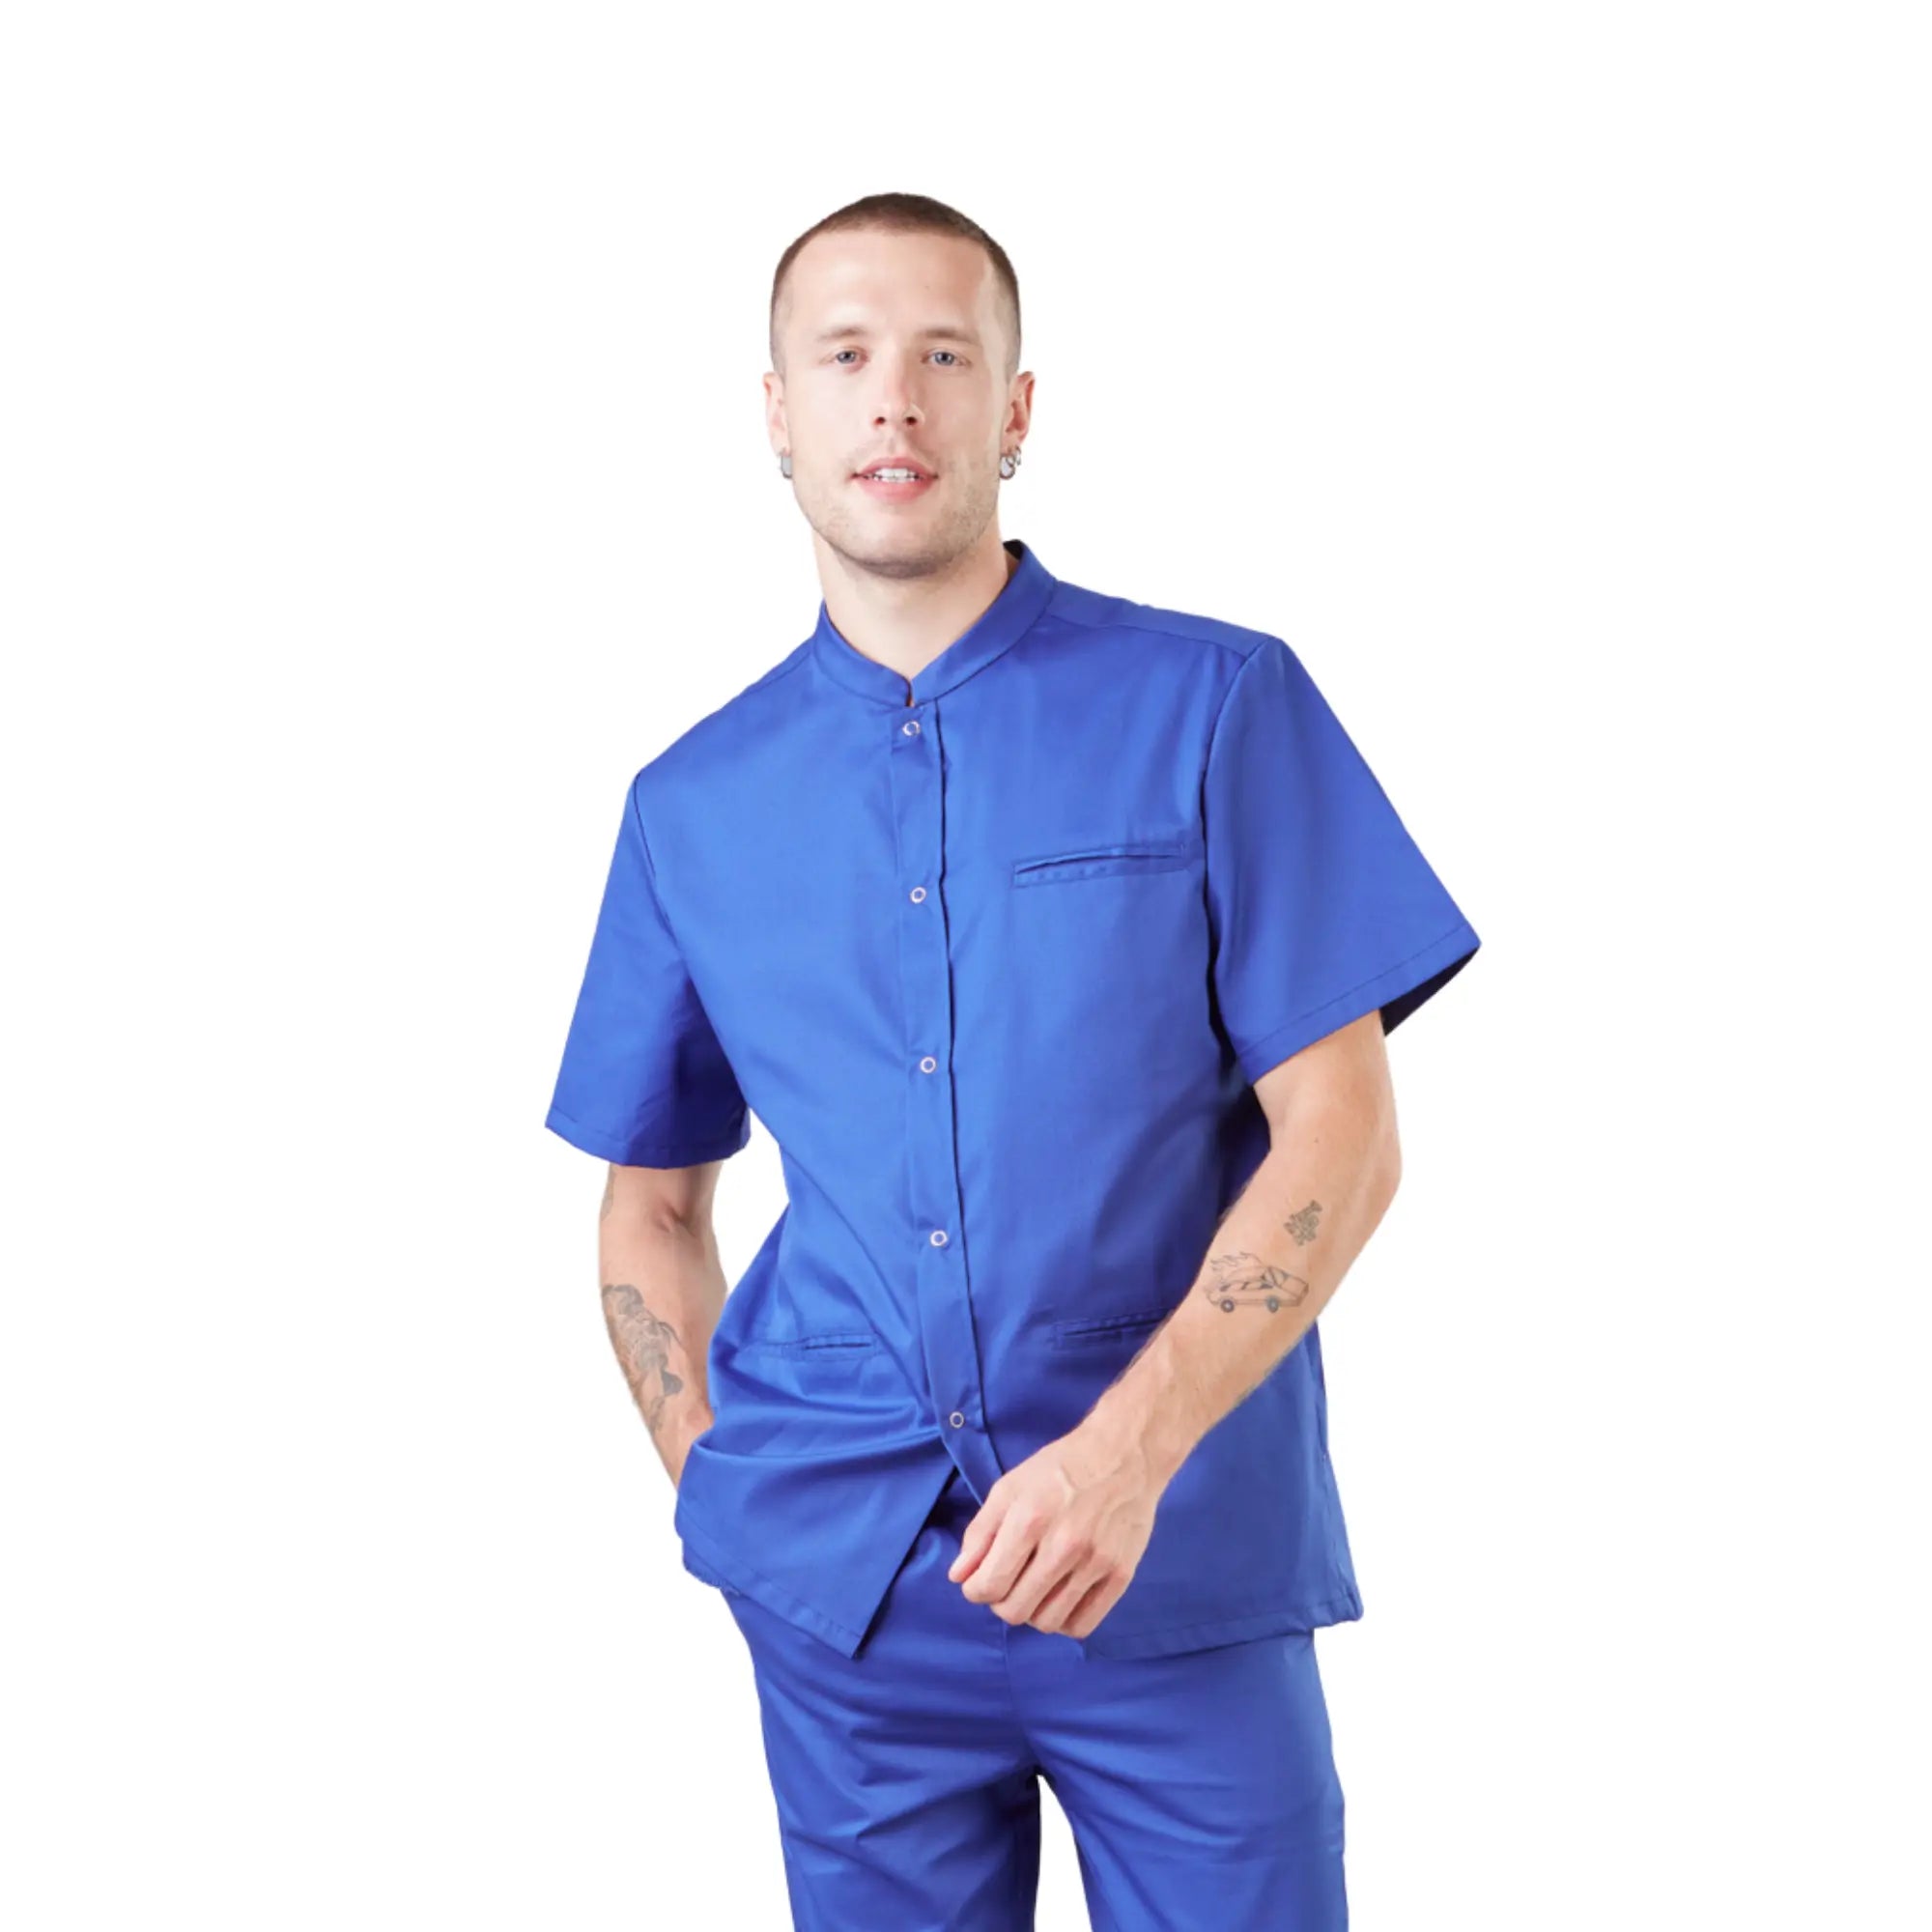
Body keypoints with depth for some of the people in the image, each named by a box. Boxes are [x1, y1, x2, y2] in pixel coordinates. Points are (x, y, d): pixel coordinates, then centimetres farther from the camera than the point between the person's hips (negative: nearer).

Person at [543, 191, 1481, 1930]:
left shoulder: (1217, 707, -3)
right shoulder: (693, 806, 6)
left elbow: (1344, 1135, -7)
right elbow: (651, 1208, 15)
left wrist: (1131, 1447, -18)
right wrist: (712, 1491, 1)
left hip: (1183, 1561, -2)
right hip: (842, 1576, 2)